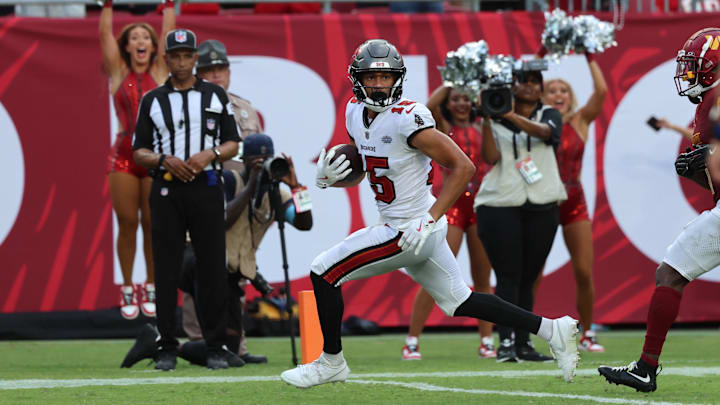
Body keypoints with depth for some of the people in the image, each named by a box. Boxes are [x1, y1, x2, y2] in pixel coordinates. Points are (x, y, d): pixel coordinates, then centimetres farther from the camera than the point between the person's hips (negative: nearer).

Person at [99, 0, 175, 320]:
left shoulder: (160, 71, 8)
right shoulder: (119, 73, 8)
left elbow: (169, 31, 5)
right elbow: (105, 33, 4)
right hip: (124, 156, 0)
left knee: (153, 224, 1)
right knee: (127, 224, 1)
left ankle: (151, 289, 11)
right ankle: (127, 289, 9)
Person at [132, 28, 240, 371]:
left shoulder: (216, 96, 10)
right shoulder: (152, 101, 9)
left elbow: (233, 144, 8)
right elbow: (139, 153, 7)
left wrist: (210, 154, -12)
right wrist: (165, 160, -12)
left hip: (206, 188, 0)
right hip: (166, 189, 0)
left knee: (213, 268, -2)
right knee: (166, 269, -1)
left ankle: (215, 348, 2)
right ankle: (167, 349, 4)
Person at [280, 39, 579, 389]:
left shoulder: (407, 119, -21)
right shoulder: (356, 113, 4)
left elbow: (463, 167, -21)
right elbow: (356, 174, 18)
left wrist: (429, 219, -25)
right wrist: (327, 177, -5)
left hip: (409, 230, -9)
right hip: (393, 225, 9)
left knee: (323, 273, -6)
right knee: (459, 302, 18)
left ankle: (331, 362, 10)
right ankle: (552, 330, 25)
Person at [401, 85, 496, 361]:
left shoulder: (481, 128, 14)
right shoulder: (442, 127, 3)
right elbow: (430, 106, -13)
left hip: (481, 204, 4)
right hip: (449, 205, -4)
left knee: (482, 278, 6)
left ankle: (486, 341, 11)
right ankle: (412, 341, -5)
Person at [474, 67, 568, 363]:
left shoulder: (549, 114, 8)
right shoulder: (497, 121, 5)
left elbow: (545, 131, -16)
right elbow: (491, 157, -8)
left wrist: (511, 116, -31)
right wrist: (487, 119, -18)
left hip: (542, 208, 2)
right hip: (500, 205, -2)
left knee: (528, 279, 6)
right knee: (508, 278, -9)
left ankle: (523, 344, 10)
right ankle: (505, 343, -13)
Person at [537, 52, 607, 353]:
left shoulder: (579, 122, 4)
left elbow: (601, 91, -7)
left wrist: (590, 57, -5)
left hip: (573, 204, 2)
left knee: (584, 273, 0)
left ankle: (587, 333, 15)